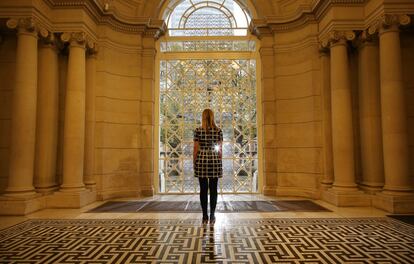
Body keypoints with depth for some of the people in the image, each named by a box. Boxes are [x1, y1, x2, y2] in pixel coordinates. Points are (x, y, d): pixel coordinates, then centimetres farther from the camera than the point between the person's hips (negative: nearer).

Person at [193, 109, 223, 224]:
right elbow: (220, 149, 1)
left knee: (203, 189, 5)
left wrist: (194, 163, 7)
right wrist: (220, 163, 10)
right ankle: (212, 216, 10)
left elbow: (196, 149, -2)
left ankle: (205, 216, 9)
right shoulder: (218, 131, 0)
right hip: (215, 161, 1)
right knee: (213, 189, 6)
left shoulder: (198, 131, -3)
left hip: (201, 160, 0)